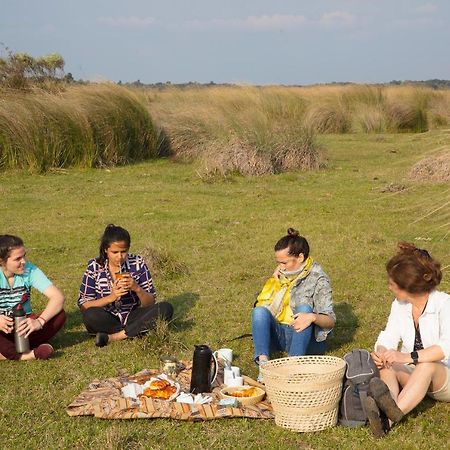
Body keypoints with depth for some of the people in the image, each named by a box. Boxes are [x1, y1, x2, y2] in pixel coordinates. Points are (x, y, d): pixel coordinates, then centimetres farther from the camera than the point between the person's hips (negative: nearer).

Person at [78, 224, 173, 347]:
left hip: (132, 317, 2)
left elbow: (150, 303, 0)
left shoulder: (137, 263, -2)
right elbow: (83, 305, -9)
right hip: (108, 320, -2)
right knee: (91, 315, -34)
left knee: (165, 308, -23)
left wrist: (137, 288, -21)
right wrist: (111, 297, -23)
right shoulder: (95, 267, -4)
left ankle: (113, 337, -24)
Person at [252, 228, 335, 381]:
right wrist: (273, 281, -5)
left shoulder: (317, 278, -7)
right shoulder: (281, 275, 9)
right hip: (279, 335, 4)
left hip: (307, 339, -4)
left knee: (304, 308, -31)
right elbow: (261, 304, 6)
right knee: (259, 311, -21)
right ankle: (263, 362, -39)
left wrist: (313, 317, -34)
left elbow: (330, 321, -13)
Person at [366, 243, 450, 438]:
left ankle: (393, 414, -56)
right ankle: (383, 412, -56)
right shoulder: (399, 305, 4)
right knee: (387, 367, -27)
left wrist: (409, 357, -43)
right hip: (412, 374, 5)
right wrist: (380, 353, -26)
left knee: (426, 366, -38)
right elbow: (388, 338, -2)